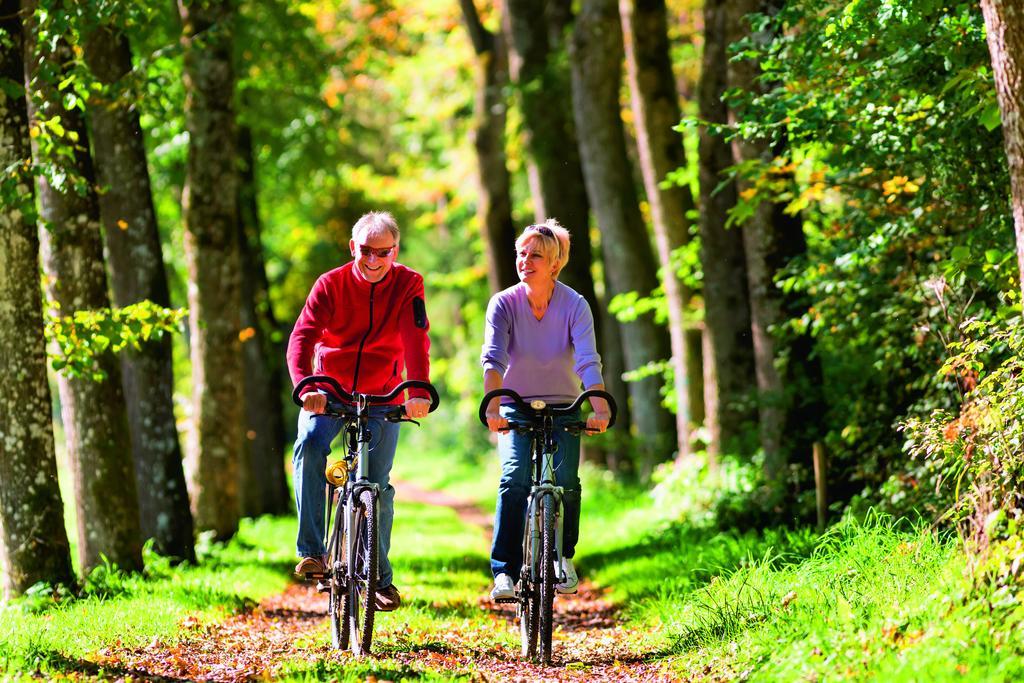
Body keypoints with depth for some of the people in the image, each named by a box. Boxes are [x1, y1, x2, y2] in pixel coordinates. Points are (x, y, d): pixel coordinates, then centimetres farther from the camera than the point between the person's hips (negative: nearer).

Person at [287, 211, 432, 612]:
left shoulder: (408, 285, -8)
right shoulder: (331, 284, -10)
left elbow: (416, 339, -22)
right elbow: (302, 337, -22)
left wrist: (419, 392, -38)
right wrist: (305, 386, -41)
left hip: (381, 397, 1)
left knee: (377, 485, -5)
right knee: (309, 444, -29)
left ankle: (380, 577, 11)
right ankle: (311, 551, -28)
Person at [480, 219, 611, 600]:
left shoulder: (575, 306, -14)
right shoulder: (504, 303, -13)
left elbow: (588, 362, -26)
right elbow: (492, 358, -26)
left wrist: (600, 408, -42)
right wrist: (493, 406, -42)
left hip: (563, 408, 0)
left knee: (565, 480, -16)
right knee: (514, 478, -22)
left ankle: (564, 557, 10)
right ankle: (504, 571, -21)